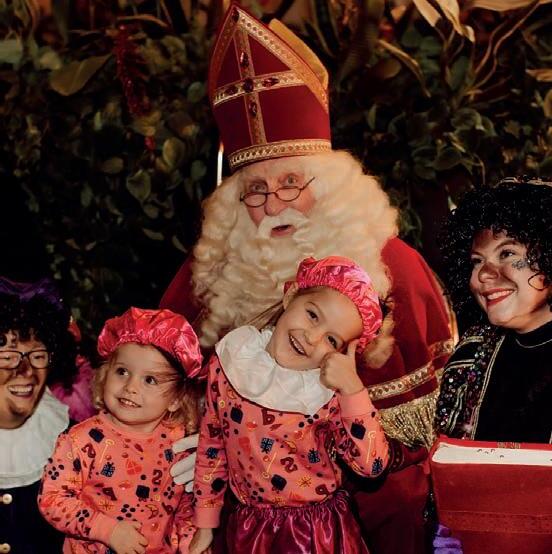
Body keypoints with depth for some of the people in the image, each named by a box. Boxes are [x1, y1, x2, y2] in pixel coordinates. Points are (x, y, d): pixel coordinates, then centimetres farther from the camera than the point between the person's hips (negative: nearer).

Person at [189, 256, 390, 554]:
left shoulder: (331, 393, -15)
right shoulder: (229, 360, -8)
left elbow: (373, 465, -22)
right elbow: (212, 443, 2)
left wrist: (353, 387, -28)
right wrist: (205, 524, 7)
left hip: (319, 529, -2)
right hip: (249, 527, 2)